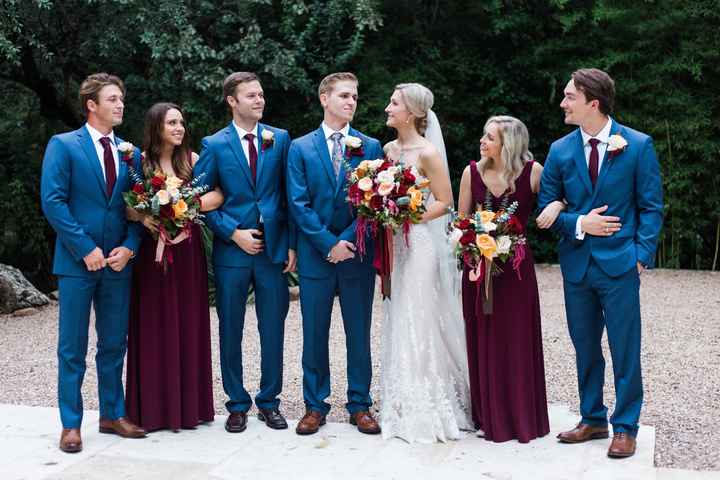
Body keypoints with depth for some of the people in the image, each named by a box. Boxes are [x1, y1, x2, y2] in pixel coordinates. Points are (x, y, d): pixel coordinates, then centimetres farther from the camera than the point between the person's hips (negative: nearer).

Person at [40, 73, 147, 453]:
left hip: (117, 262, 4)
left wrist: (128, 247, -6)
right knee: (73, 347, 3)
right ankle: (70, 424, 12)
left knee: (114, 344, 11)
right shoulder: (63, 145, -2)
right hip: (77, 261, -4)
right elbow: (52, 201, -10)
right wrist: (86, 249, -14)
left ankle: (112, 415, 23)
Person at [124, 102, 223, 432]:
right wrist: (143, 217, -21)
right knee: (154, 327, 2)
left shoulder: (192, 159, 5)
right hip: (152, 252, -2)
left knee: (189, 325, 6)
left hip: (187, 253, 2)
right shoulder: (140, 162, 0)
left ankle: (189, 404, 15)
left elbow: (219, 195, -5)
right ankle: (154, 408, 11)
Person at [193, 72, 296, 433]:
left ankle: (269, 402, 21)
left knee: (273, 331, 7)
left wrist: (292, 243, 0)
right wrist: (234, 233, -10)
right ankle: (237, 404, 20)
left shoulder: (280, 139, 5)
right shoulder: (214, 144, 1)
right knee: (231, 331, 7)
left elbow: (290, 195, 5)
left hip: (274, 248, 1)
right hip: (232, 248, -1)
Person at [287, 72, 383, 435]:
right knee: (314, 334, 6)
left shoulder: (370, 147, 5)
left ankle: (360, 405, 18)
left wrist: (347, 241, -11)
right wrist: (329, 243, -11)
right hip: (316, 254, 0)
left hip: (357, 254, 0)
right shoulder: (300, 147, 4)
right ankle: (315, 405, 18)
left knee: (359, 334, 7)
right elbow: (298, 204, -3)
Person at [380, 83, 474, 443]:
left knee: (421, 324, -2)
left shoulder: (427, 152, -11)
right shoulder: (388, 149, 10)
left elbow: (445, 202, -11)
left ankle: (429, 412, 10)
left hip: (421, 244, -7)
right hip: (396, 244, 7)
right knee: (399, 324, 11)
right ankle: (405, 409, 22)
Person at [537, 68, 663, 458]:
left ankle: (625, 427, 17)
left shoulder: (638, 145, -5)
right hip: (576, 263, 4)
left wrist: (642, 255, -10)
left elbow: (651, 206, -2)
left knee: (625, 351, 3)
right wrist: (578, 224, -10)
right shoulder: (560, 150, 3)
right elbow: (546, 208, 7)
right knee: (585, 349, 13)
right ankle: (593, 420, 27)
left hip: (620, 264, -3)